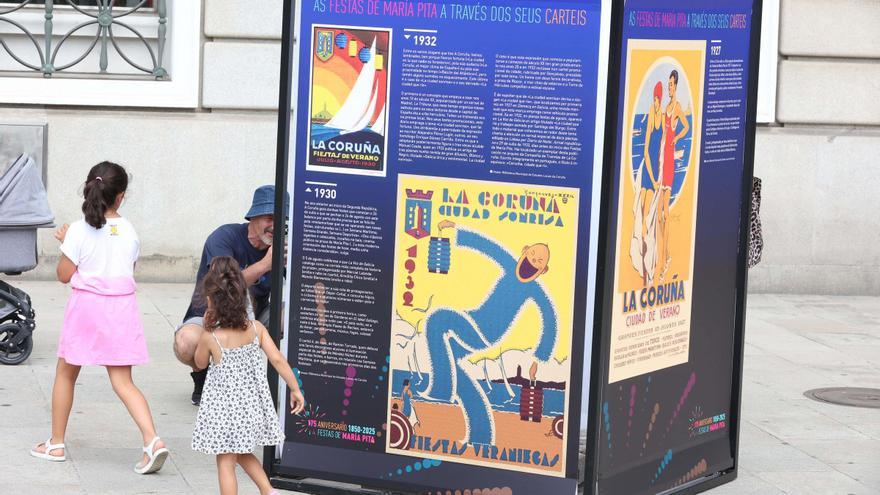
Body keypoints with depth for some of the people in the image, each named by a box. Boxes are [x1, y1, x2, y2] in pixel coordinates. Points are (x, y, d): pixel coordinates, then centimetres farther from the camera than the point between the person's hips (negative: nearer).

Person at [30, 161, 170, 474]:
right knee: (123, 381, 3)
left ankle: (56, 444, 21)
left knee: (66, 373, 15)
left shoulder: (79, 231, -8)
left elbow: (64, 274, -3)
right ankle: (152, 439, -16)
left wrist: (65, 242, 11)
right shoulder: (128, 231, 2)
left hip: (87, 305, -3)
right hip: (122, 306, 3)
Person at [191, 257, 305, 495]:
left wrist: (207, 329, 3)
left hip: (224, 409, -5)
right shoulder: (256, 329, -8)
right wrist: (295, 389, 0)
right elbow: (277, 360, -8)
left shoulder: (211, 338, -18)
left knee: (225, 462, 4)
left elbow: (200, 363, 3)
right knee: (243, 453, 27)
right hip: (251, 404, 5)